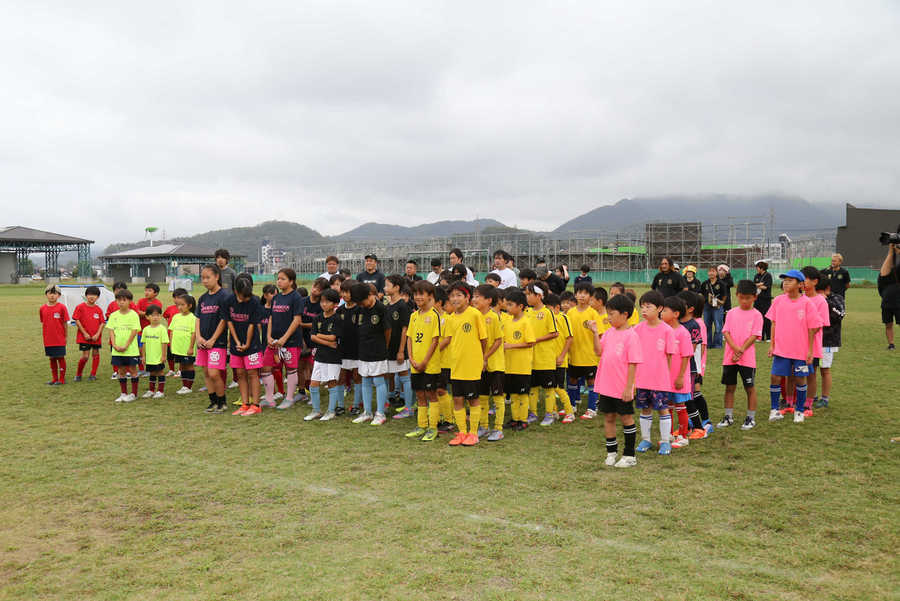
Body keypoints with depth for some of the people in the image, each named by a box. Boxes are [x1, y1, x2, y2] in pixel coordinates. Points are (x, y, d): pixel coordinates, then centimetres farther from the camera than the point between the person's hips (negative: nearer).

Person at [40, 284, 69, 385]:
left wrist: (66, 336, -1)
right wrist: (44, 336, 10)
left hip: (59, 339, -4)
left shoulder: (61, 307, -8)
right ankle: (54, 379, 23)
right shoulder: (42, 308, 4)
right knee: (52, 358, 13)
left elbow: (65, 323, -4)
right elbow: (43, 323, 12)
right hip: (48, 340, 4)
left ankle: (61, 379, 11)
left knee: (61, 358, 2)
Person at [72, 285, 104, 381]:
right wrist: (84, 333, -9)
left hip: (96, 337, 3)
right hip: (84, 337, -3)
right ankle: (78, 374, 14)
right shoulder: (81, 307, -5)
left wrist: (97, 334, -10)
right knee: (85, 356, -5)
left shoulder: (99, 309, 2)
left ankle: (93, 374, 19)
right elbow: (77, 321, -6)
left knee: (95, 354, 7)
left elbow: (102, 323, 2)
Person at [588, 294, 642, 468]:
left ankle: (629, 455, 18)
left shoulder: (631, 336, -13)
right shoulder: (609, 332, 7)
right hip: (606, 386, 6)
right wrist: (596, 333, -13)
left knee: (626, 418, 6)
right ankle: (611, 452, 27)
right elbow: (598, 352, -3)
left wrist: (628, 388, -16)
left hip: (622, 388, -6)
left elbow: (632, 364, -14)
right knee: (608, 417, 14)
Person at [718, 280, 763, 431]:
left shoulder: (756, 315, -3)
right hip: (729, 357, 3)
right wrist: (735, 348, -15)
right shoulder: (731, 313, 6)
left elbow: (754, 336, -9)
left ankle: (751, 418, 15)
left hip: (747, 358, -3)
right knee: (729, 387, 10)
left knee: (750, 387, 4)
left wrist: (741, 351, -16)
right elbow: (726, 332, 0)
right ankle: (728, 417, 20)